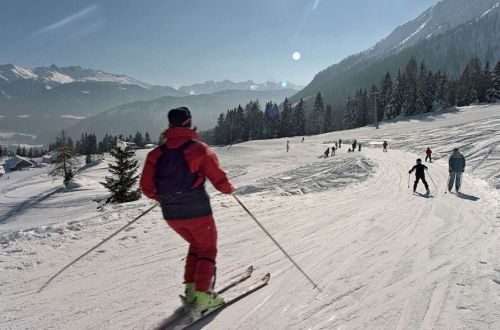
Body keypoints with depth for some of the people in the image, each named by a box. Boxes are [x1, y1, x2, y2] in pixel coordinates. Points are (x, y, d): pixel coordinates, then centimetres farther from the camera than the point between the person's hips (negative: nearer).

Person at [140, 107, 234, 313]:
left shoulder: (156, 153, 2)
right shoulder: (199, 148, -10)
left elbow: (147, 188, 1)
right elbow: (219, 180, -12)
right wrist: (228, 189, 10)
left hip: (171, 214, 5)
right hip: (197, 211, -5)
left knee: (196, 245, 26)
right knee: (207, 249, 16)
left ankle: (190, 289, 23)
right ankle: (202, 295, 10)